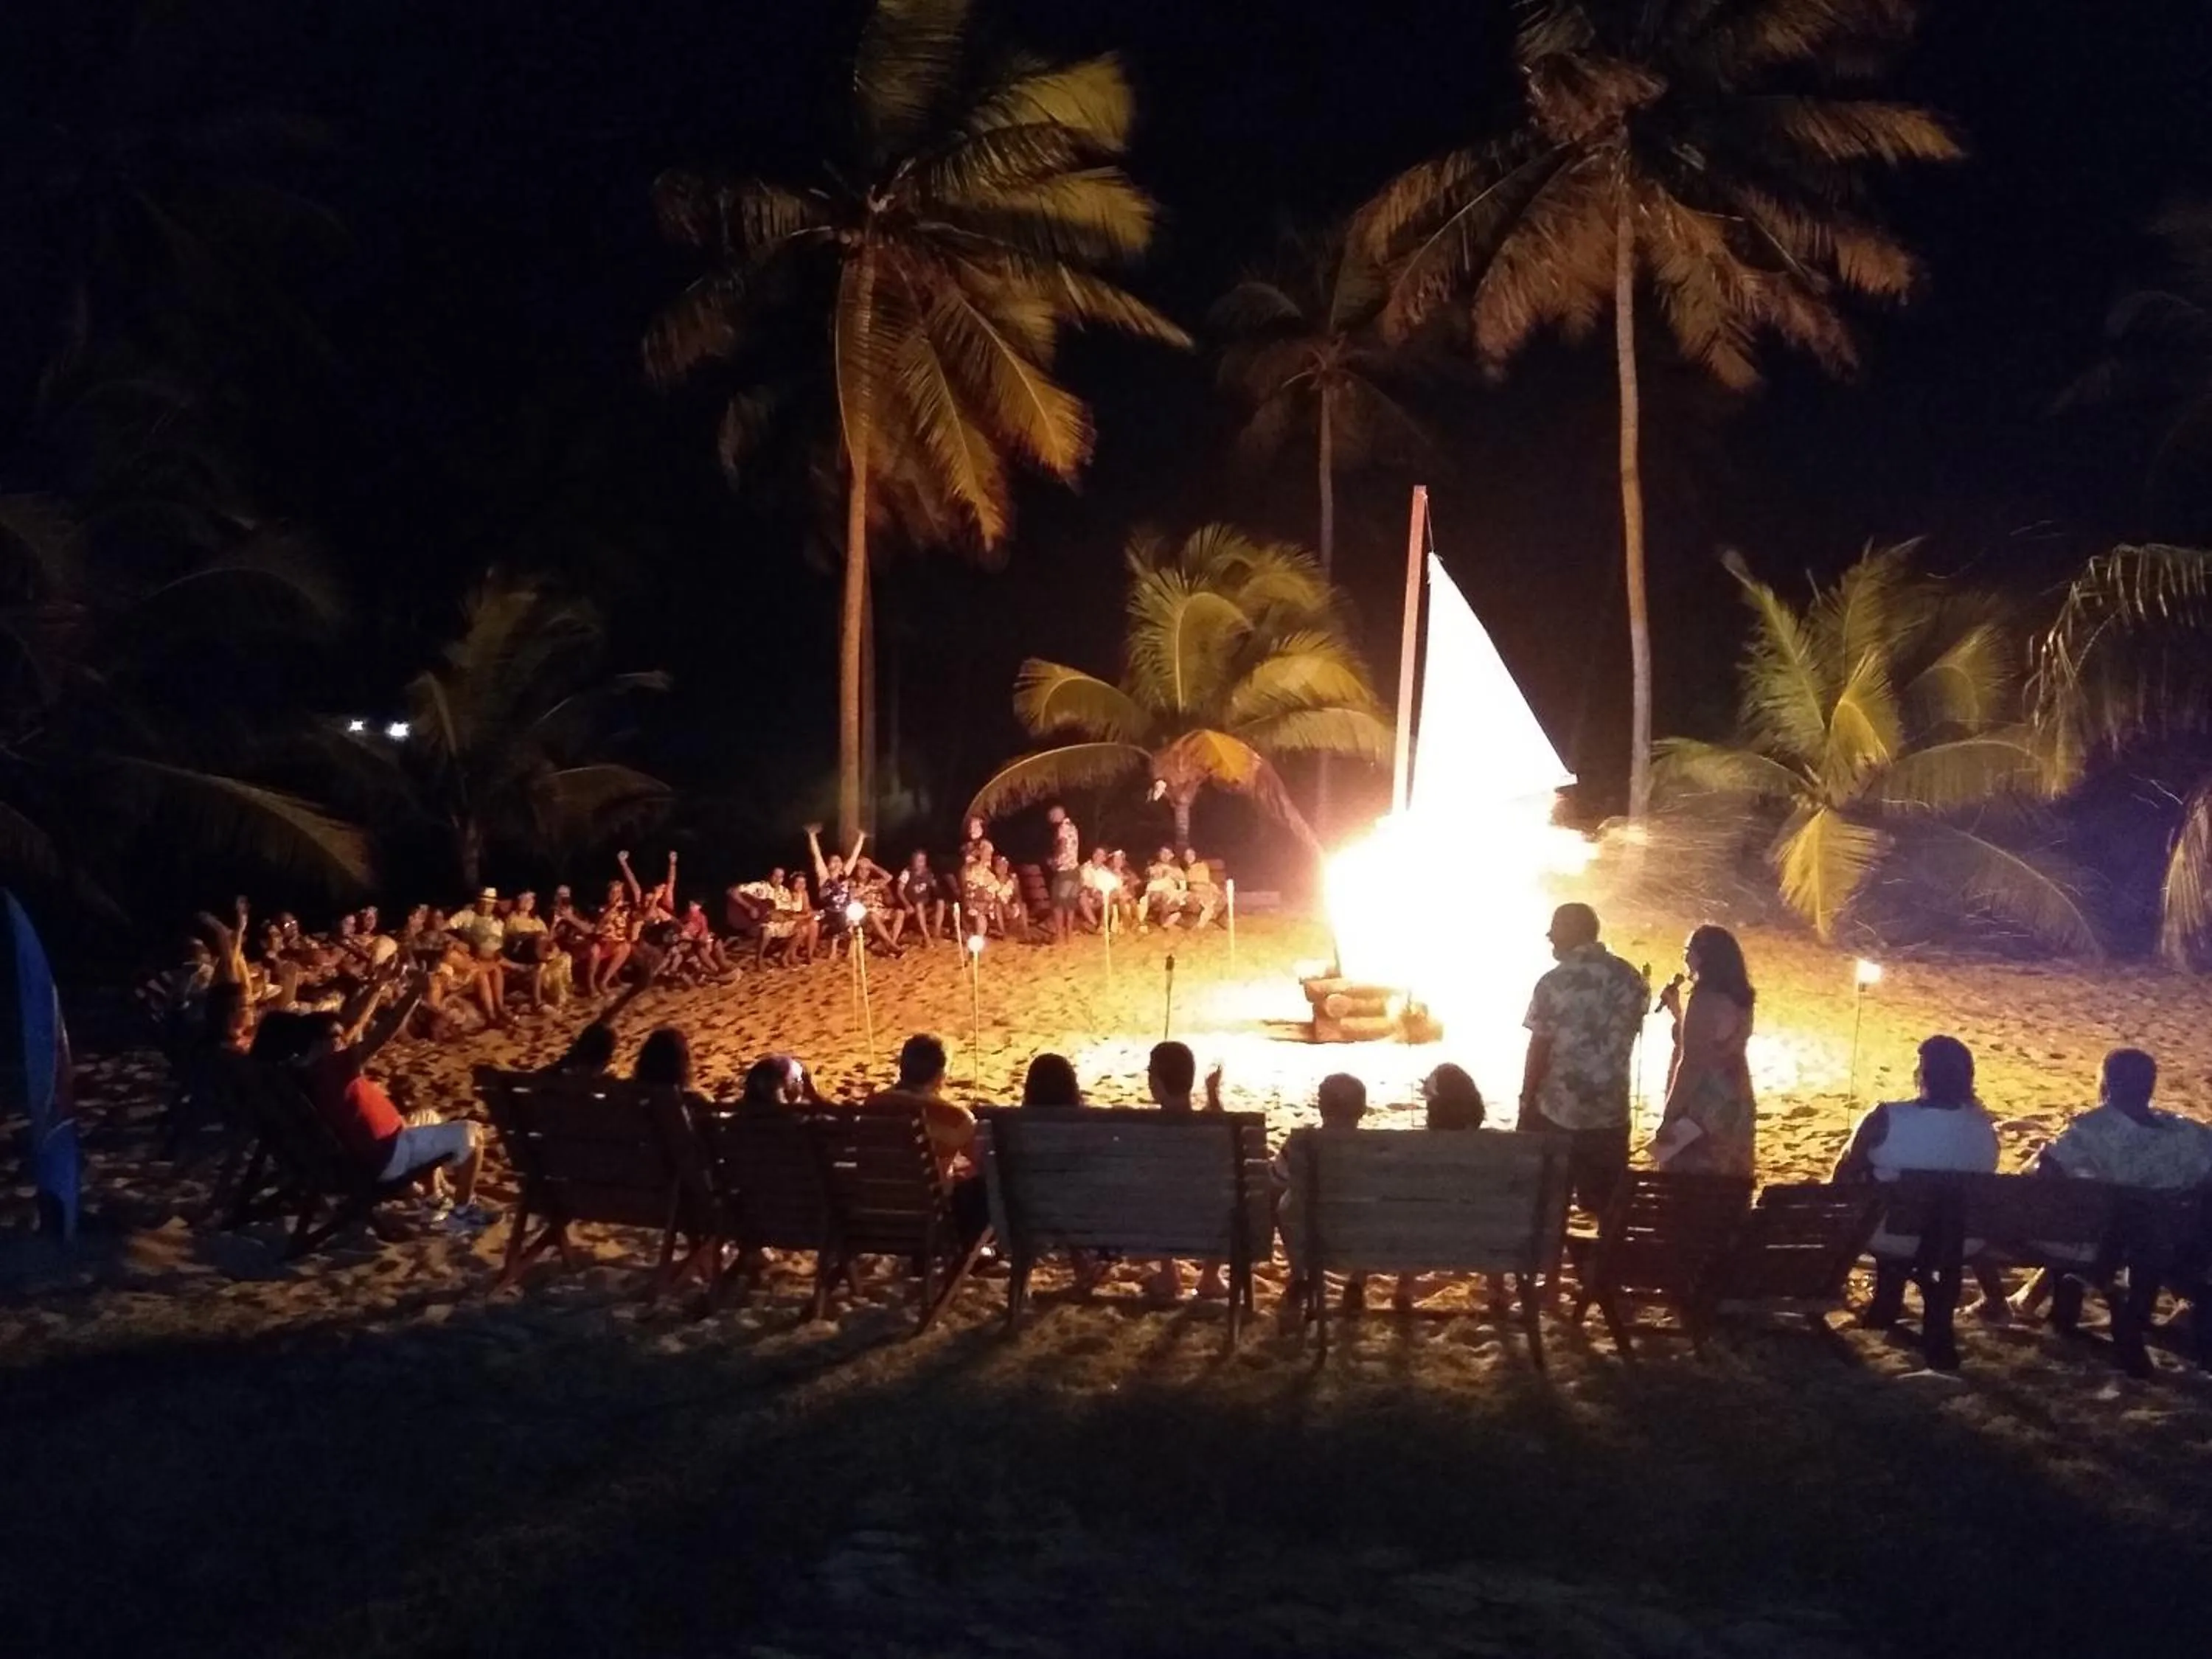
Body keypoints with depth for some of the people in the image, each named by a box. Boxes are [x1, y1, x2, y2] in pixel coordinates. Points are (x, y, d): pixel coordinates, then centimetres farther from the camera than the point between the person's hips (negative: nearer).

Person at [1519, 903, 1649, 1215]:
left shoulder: (1555, 982, -12)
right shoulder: (1630, 978, 2)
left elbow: (1539, 1048, -10)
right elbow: (1628, 1035, 11)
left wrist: (1527, 1101, -2)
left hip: (1557, 1111, -4)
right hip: (1611, 1112, 4)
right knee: (1606, 1207, 13)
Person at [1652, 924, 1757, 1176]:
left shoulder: (1706, 1000, -19)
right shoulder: (1738, 999, 9)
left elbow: (1691, 1064, -20)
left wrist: (1667, 1118, -15)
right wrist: (1676, 1009, 18)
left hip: (1702, 1112, -9)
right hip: (1734, 1107, 9)